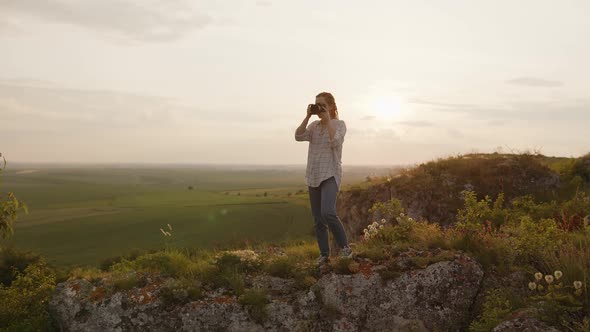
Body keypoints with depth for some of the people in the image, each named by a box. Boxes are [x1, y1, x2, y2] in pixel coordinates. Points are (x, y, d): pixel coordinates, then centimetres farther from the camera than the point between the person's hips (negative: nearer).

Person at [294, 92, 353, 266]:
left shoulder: (339, 124, 0)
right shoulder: (314, 125, 12)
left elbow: (335, 142, -19)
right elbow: (298, 136, -4)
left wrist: (328, 120, -13)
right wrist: (307, 116, -6)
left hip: (330, 175, -5)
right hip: (313, 176, 5)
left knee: (327, 212, -25)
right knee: (317, 219, 5)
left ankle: (344, 246, -7)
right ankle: (324, 254, 15)